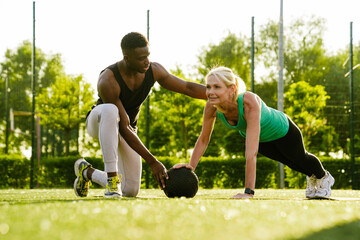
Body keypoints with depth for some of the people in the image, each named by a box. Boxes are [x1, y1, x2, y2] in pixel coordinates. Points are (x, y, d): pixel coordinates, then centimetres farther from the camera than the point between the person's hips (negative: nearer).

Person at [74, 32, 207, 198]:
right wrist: (151, 162, -36)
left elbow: (187, 87, -8)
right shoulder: (107, 82, -35)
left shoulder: (154, 70, -18)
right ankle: (112, 177, -39)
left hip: (128, 129, 5)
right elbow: (123, 127, -34)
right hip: (98, 122, -5)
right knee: (110, 110, -44)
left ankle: (87, 172, 25)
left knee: (130, 191, -4)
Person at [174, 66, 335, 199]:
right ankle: (311, 177, 65)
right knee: (289, 162, 33)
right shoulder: (211, 107, -34)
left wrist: (248, 192, -54)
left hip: (282, 131, -4)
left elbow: (251, 152, -52)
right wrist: (190, 166, -24)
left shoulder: (249, 103, -49)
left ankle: (324, 177, 60)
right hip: (261, 139, 5)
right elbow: (203, 140, -17)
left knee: (300, 159, 27)